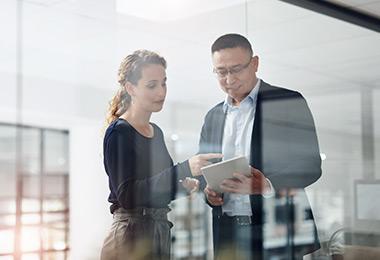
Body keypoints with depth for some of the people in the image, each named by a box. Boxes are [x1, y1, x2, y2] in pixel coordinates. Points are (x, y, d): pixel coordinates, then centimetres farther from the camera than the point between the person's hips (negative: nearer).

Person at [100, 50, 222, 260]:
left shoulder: (156, 131, 13)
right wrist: (185, 169, -28)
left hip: (161, 232, 7)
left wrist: (182, 186, -2)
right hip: (131, 236, -7)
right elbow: (127, 195, -22)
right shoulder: (118, 133, -11)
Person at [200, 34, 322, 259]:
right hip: (227, 234, 4)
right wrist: (208, 190, -5)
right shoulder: (213, 116, 14)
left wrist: (266, 185, -24)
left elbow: (310, 165, -8)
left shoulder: (289, 102, -1)